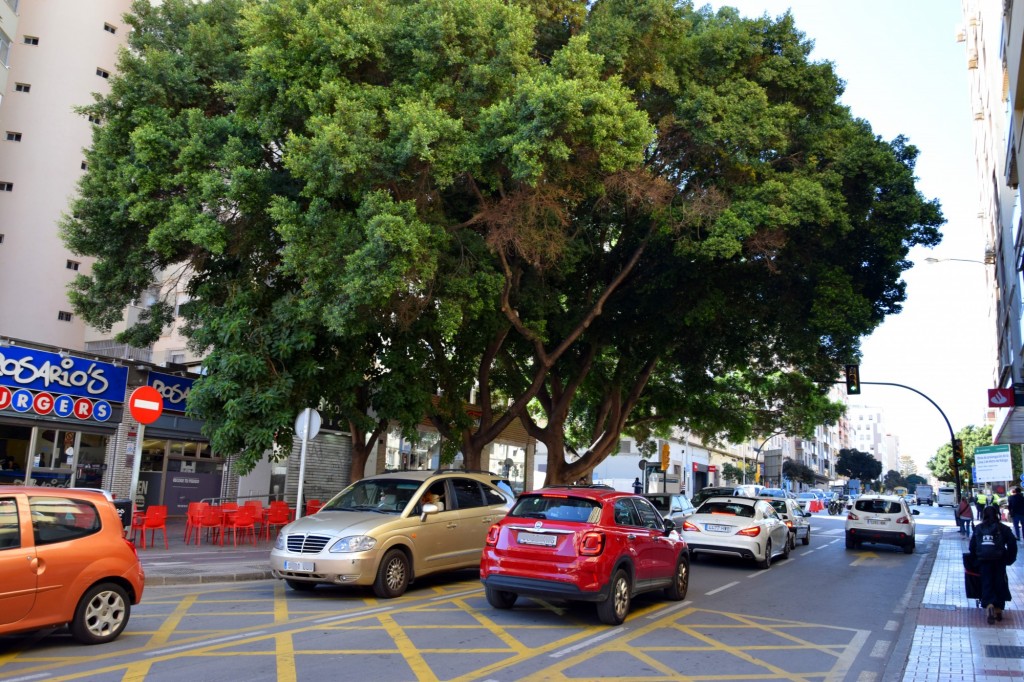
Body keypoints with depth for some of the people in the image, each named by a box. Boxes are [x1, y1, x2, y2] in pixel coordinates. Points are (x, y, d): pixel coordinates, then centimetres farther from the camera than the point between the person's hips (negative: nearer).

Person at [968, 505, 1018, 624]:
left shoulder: (978, 528, 12)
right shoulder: (1002, 528, 5)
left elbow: (972, 546, 11)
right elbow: (1012, 543, -2)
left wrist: (975, 559, 20)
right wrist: (1010, 559, 6)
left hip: (983, 560, 1)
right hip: (999, 560, -1)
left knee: (987, 584, 2)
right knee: (999, 584, 10)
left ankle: (989, 605, -22)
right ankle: (998, 610, 11)